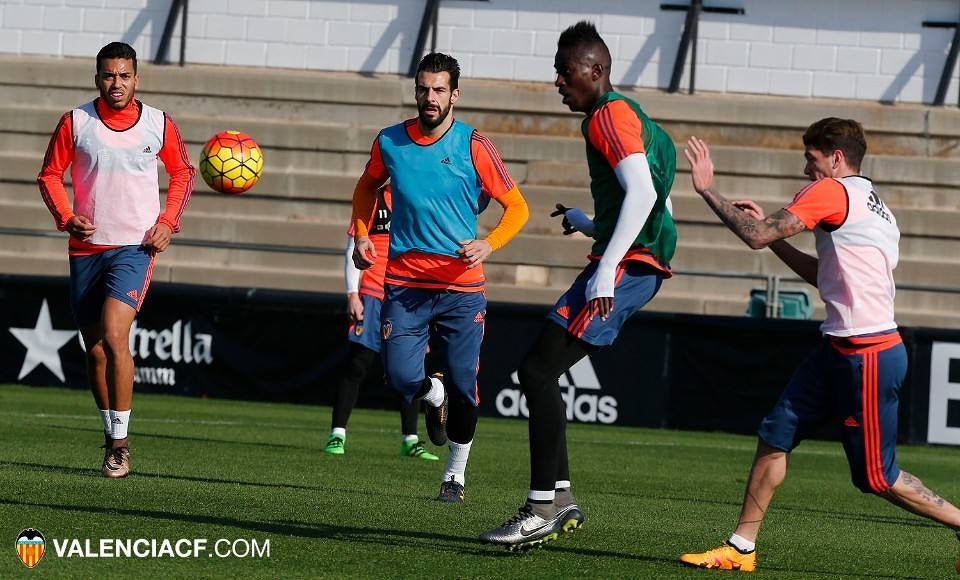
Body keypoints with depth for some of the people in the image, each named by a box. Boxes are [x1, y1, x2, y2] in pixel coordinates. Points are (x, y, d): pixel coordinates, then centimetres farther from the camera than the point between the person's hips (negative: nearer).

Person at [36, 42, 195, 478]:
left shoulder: (159, 125, 1)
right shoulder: (76, 122, 0)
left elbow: (183, 173, 15)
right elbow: (49, 174, 8)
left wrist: (168, 222, 2)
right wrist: (67, 217, -9)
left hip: (135, 247, -3)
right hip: (86, 247, 3)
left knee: (114, 336, -20)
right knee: (94, 348, 7)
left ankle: (120, 443, -15)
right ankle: (111, 434, 24)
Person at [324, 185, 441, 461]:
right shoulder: (374, 199, 2)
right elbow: (354, 249, 0)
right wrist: (352, 295, -7)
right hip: (373, 296, -4)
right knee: (358, 364, -6)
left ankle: (410, 440, 10)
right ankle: (337, 434, 0)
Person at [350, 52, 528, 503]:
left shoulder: (473, 146, -5)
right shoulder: (389, 142, 3)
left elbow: (516, 207, 0)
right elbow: (367, 186, 24)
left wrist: (489, 244, -17)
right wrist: (361, 235, 11)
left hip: (461, 286, -2)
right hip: (403, 281, 2)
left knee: (463, 385, -3)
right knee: (401, 376, -9)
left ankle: (456, 474, 17)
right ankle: (434, 398, 29)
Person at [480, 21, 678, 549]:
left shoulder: (610, 115, -8)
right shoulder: (630, 116, 23)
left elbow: (642, 193, -22)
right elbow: (653, 208, 27)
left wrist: (605, 271, -26)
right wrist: (587, 225, 29)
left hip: (625, 265, -10)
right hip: (639, 265, 10)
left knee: (539, 370, -14)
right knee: (536, 370, 11)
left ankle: (543, 506, -16)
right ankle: (560, 498, 10)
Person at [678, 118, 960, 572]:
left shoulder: (831, 192, -12)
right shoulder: (874, 206, 17)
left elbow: (756, 237, -18)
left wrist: (707, 189, -7)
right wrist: (770, 230, 19)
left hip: (867, 356, -10)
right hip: (840, 349, 10)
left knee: (877, 478, -1)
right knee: (774, 437, 5)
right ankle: (741, 548, 8)